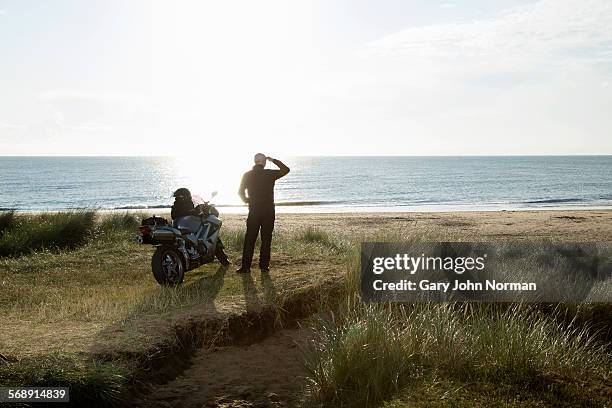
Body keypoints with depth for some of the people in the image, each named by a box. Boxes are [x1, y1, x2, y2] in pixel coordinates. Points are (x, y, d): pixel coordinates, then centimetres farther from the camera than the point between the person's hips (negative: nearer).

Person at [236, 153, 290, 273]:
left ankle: (246, 266, 0)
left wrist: (246, 200, 20)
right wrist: (274, 160, 14)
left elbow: (240, 191, 1)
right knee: (266, 239, 5)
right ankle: (264, 265, 6)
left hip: (254, 211, 1)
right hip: (268, 211, -1)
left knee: (250, 239, 4)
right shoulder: (270, 174, -5)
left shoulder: (247, 175, 0)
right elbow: (286, 169, 7)